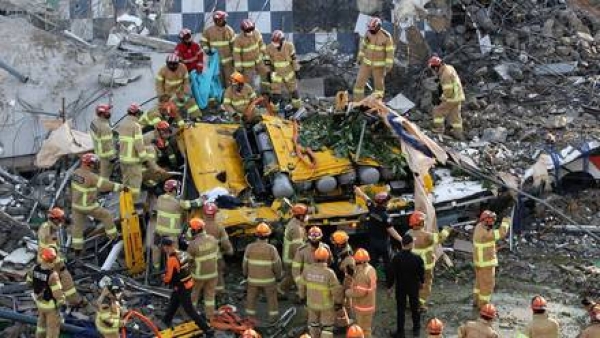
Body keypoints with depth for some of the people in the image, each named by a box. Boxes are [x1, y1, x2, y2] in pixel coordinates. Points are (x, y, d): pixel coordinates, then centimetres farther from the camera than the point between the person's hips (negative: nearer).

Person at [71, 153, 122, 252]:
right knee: (106, 216, 13)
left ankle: (77, 247, 23)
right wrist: (121, 187, -26)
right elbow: (106, 184, -30)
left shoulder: (76, 172, -5)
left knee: (77, 225, 17)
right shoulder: (91, 176, -29)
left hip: (76, 204, 7)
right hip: (88, 206, -7)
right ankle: (113, 236, 26)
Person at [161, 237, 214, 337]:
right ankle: (166, 322, 47)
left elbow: (168, 277, -16)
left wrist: (164, 279, 6)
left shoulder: (172, 259, -25)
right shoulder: (182, 253, -1)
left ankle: (208, 330, 2)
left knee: (190, 310, 1)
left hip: (182, 288, -9)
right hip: (188, 284, 9)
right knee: (173, 303, 27)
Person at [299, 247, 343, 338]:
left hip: (312, 302, 4)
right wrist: (338, 302, -3)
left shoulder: (307, 269, -15)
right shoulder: (329, 273, -28)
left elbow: (302, 285, -2)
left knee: (313, 324, 24)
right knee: (327, 326, 13)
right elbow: (336, 290, -20)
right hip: (326, 304, -4)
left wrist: (303, 297, 15)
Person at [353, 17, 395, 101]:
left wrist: (389, 66, -17)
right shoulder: (368, 32, -7)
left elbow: (390, 51, -15)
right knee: (360, 81, 0)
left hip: (379, 65, -3)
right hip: (367, 62, 3)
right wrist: (360, 58, 13)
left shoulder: (386, 36, -20)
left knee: (379, 84, 10)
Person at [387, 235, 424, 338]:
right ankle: (416, 328, 34)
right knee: (415, 308, 20)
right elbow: (421, 272, -6)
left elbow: (391, 273, -14)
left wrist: (389, 286, 0)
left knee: (400, 309, 11)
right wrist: (421, 281, 15)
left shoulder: (396, 258, -22)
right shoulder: (417, 258, -20)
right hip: (414, 287, 1)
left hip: (400, 287, -1)